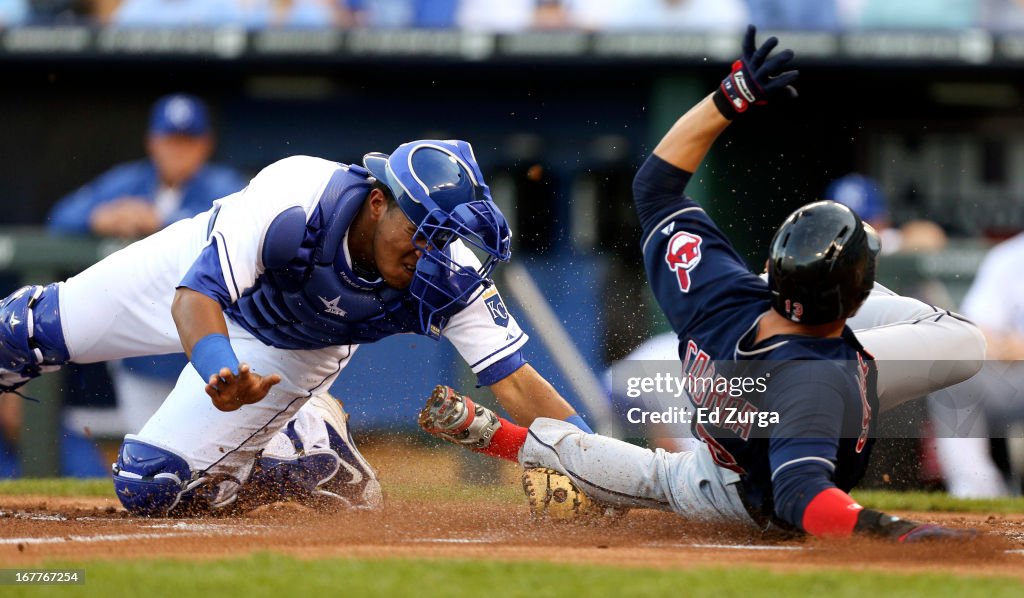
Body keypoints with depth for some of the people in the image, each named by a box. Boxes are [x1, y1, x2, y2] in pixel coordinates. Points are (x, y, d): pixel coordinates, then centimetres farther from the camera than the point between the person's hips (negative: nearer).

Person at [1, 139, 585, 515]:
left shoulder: (447, 278, -35)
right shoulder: (294, 200, -43)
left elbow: (515, 379, -32)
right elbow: (195, 296, -46)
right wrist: (222, 372, -67)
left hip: (294, 352, 0)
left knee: (151, 487, -11)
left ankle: (316, 452, 11)